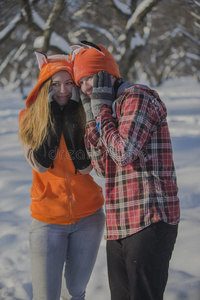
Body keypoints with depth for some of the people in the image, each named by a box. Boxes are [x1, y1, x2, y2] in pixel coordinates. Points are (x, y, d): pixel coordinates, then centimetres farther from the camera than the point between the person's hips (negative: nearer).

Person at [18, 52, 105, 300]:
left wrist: (70, 115, -14)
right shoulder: (28, 119, -5)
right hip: (48, 220, -1)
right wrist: (53, 115, -14)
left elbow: (84, 166, -13)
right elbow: (40, 164, -13)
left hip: (88, 217, 1)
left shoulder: (84, 117, -5)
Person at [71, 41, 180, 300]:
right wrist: (92, 117, 11)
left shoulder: (137, 97, -8)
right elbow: (103, 167, 15)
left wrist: (101, 107, -7)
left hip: (150, 223, -9)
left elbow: (124, 152, -19)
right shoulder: (111, 109, 20)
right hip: (119, 227, 9)